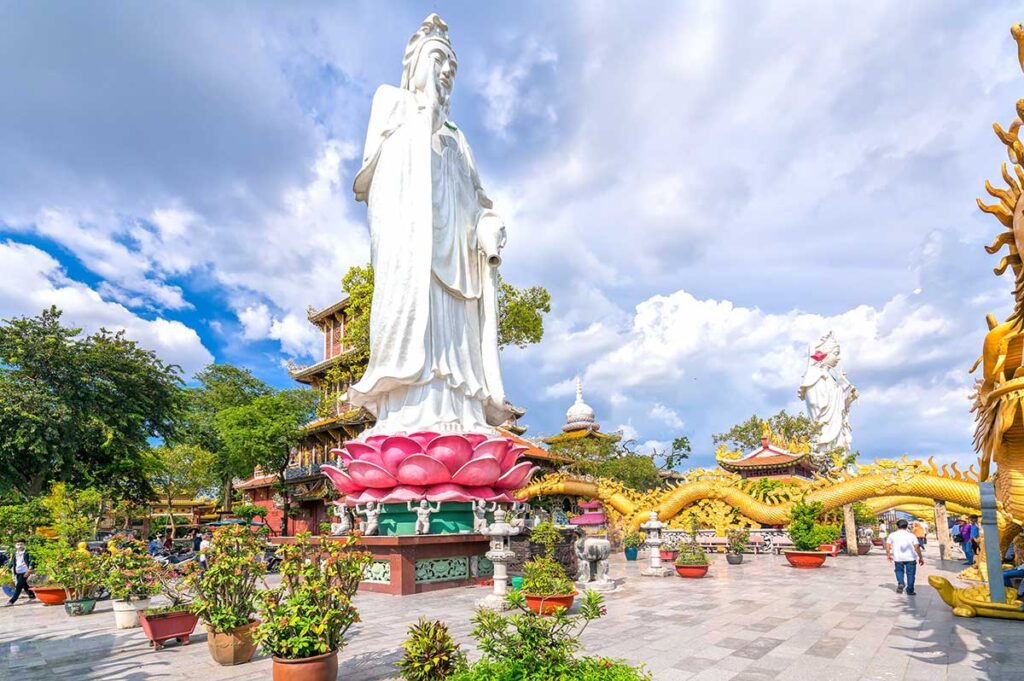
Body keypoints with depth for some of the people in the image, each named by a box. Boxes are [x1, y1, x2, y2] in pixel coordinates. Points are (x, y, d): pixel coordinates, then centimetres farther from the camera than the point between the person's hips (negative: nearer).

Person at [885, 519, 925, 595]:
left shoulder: (892, 535, 4)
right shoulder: (911, 536, 2)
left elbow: (887, 546, 1)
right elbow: (917, 547, -7)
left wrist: (888, 555, 15)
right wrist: (921, 557, 2)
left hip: (898, 558, 0)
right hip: (910, 558, 0)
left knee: (899, 571, 19)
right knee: (910, 573, 11)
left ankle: (900, 583, -3)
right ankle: (910, 590, 13)